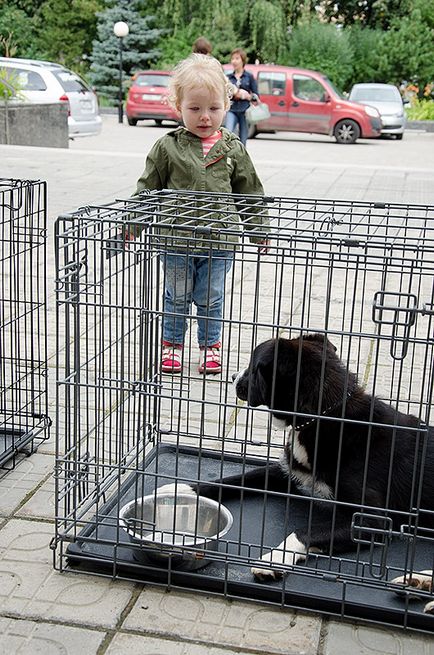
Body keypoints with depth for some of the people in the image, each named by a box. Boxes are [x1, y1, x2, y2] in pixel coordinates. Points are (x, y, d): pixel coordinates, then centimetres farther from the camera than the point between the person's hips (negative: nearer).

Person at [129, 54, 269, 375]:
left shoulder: (233, 149, 1)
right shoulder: (167, 147, -5)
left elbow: (251, 192, 9)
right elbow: (147, 189, 1)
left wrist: (259, 231, 9)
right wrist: (132, 224, -3)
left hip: (219, 242, 1)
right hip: (176, 240, -1)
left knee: (211, 298, 13)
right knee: (177, 297, 13)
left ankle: (211, 345, 31)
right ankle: (172, 343, 31)